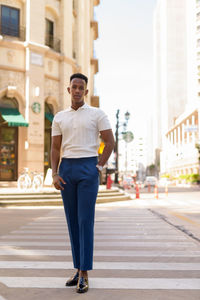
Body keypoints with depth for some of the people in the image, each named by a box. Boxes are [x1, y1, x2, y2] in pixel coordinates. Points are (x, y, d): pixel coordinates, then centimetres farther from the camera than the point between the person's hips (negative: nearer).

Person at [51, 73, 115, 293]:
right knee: (72, 220, 7)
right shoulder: (59, 118, 13)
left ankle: (84, 275, -4)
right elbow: (55, 149, 10)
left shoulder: (97, 114, 2)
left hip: (88, 169, -4)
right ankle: (79, 269, 17)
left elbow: (110, 142, 0)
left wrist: (99, 168, -8)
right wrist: (54, 175, -3)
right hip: (66, 170, 4)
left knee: (85, 220, -9)